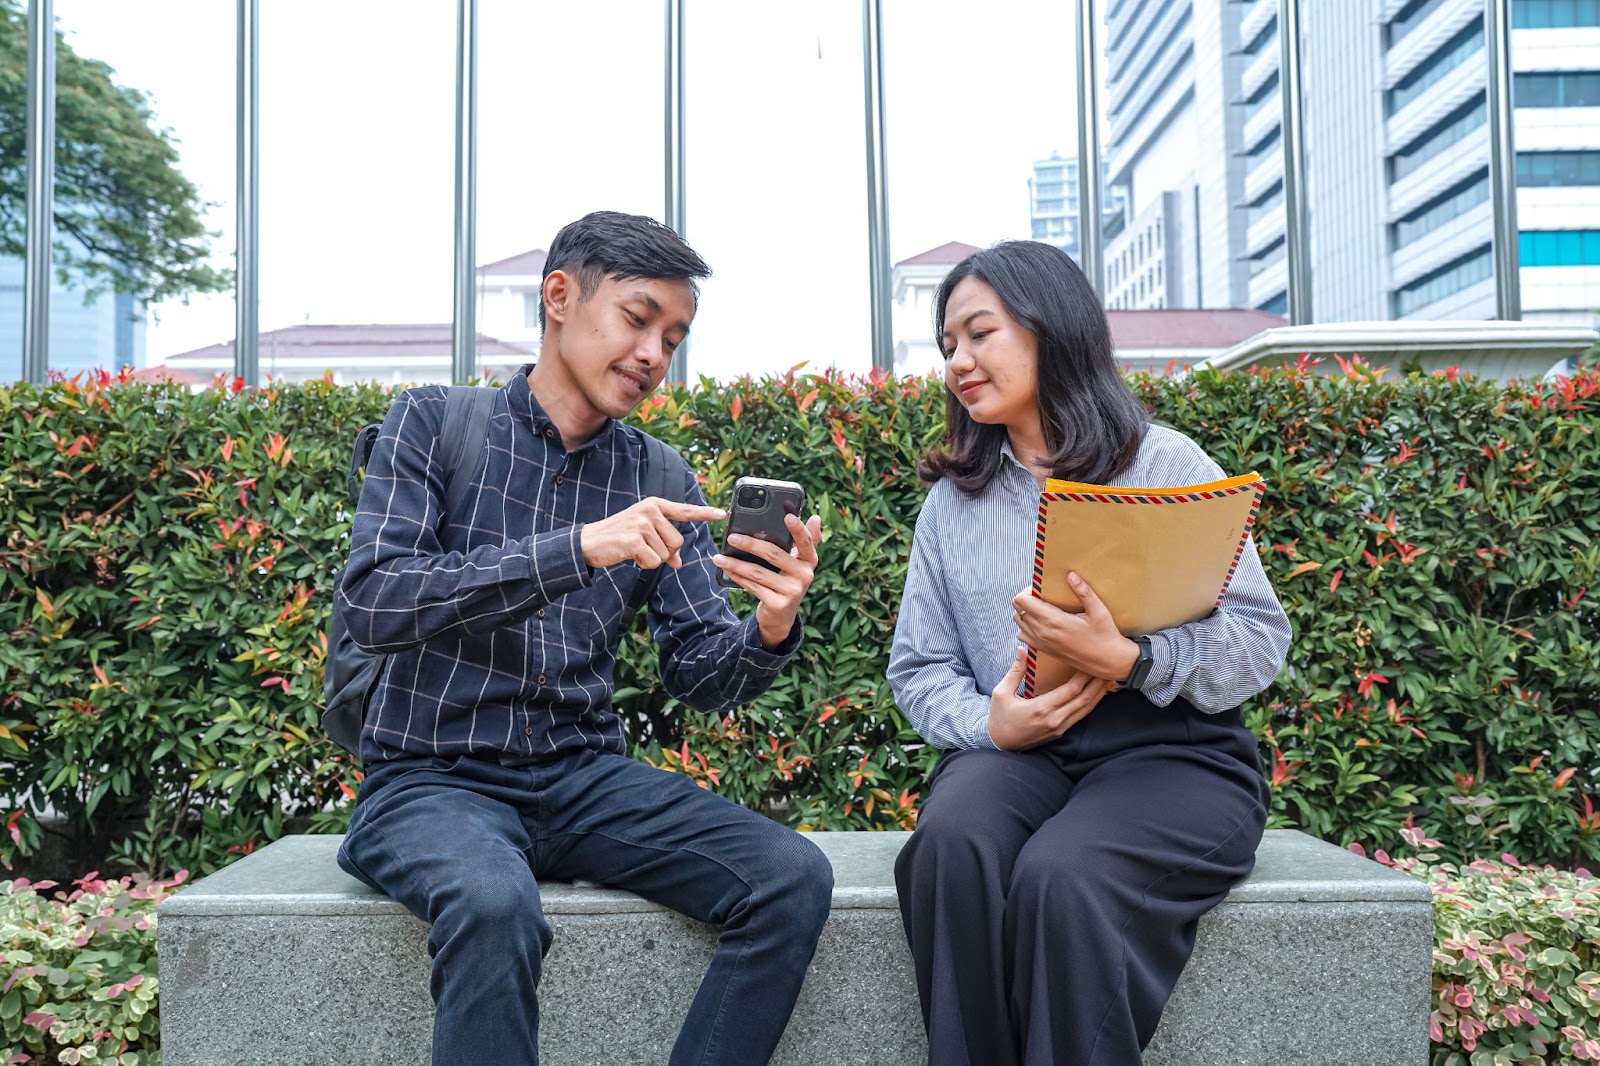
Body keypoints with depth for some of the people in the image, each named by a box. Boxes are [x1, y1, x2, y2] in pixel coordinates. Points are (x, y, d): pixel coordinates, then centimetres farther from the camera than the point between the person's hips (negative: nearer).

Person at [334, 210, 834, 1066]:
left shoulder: (661, 481, 6)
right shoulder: (435, 424, -2)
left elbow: (700, 678, 4)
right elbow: (372, 604, -16)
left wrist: (769, 631, -20)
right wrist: (577, 548, -27)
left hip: (585, 777, 4)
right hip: (433, 777, -3)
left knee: (793, 879, -17)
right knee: (494, 905, -36)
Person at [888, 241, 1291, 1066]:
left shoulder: (1167, 465, 2)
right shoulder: (953, 501, 14)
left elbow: (1260, 641, -4)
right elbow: (919, 668, 12)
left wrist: (1126, 662, -21)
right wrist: (987, 722, -10)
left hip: (1171, 753, -3)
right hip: (1014, 752, 3)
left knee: (1057, 876, -34)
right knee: (951, 844, -31)